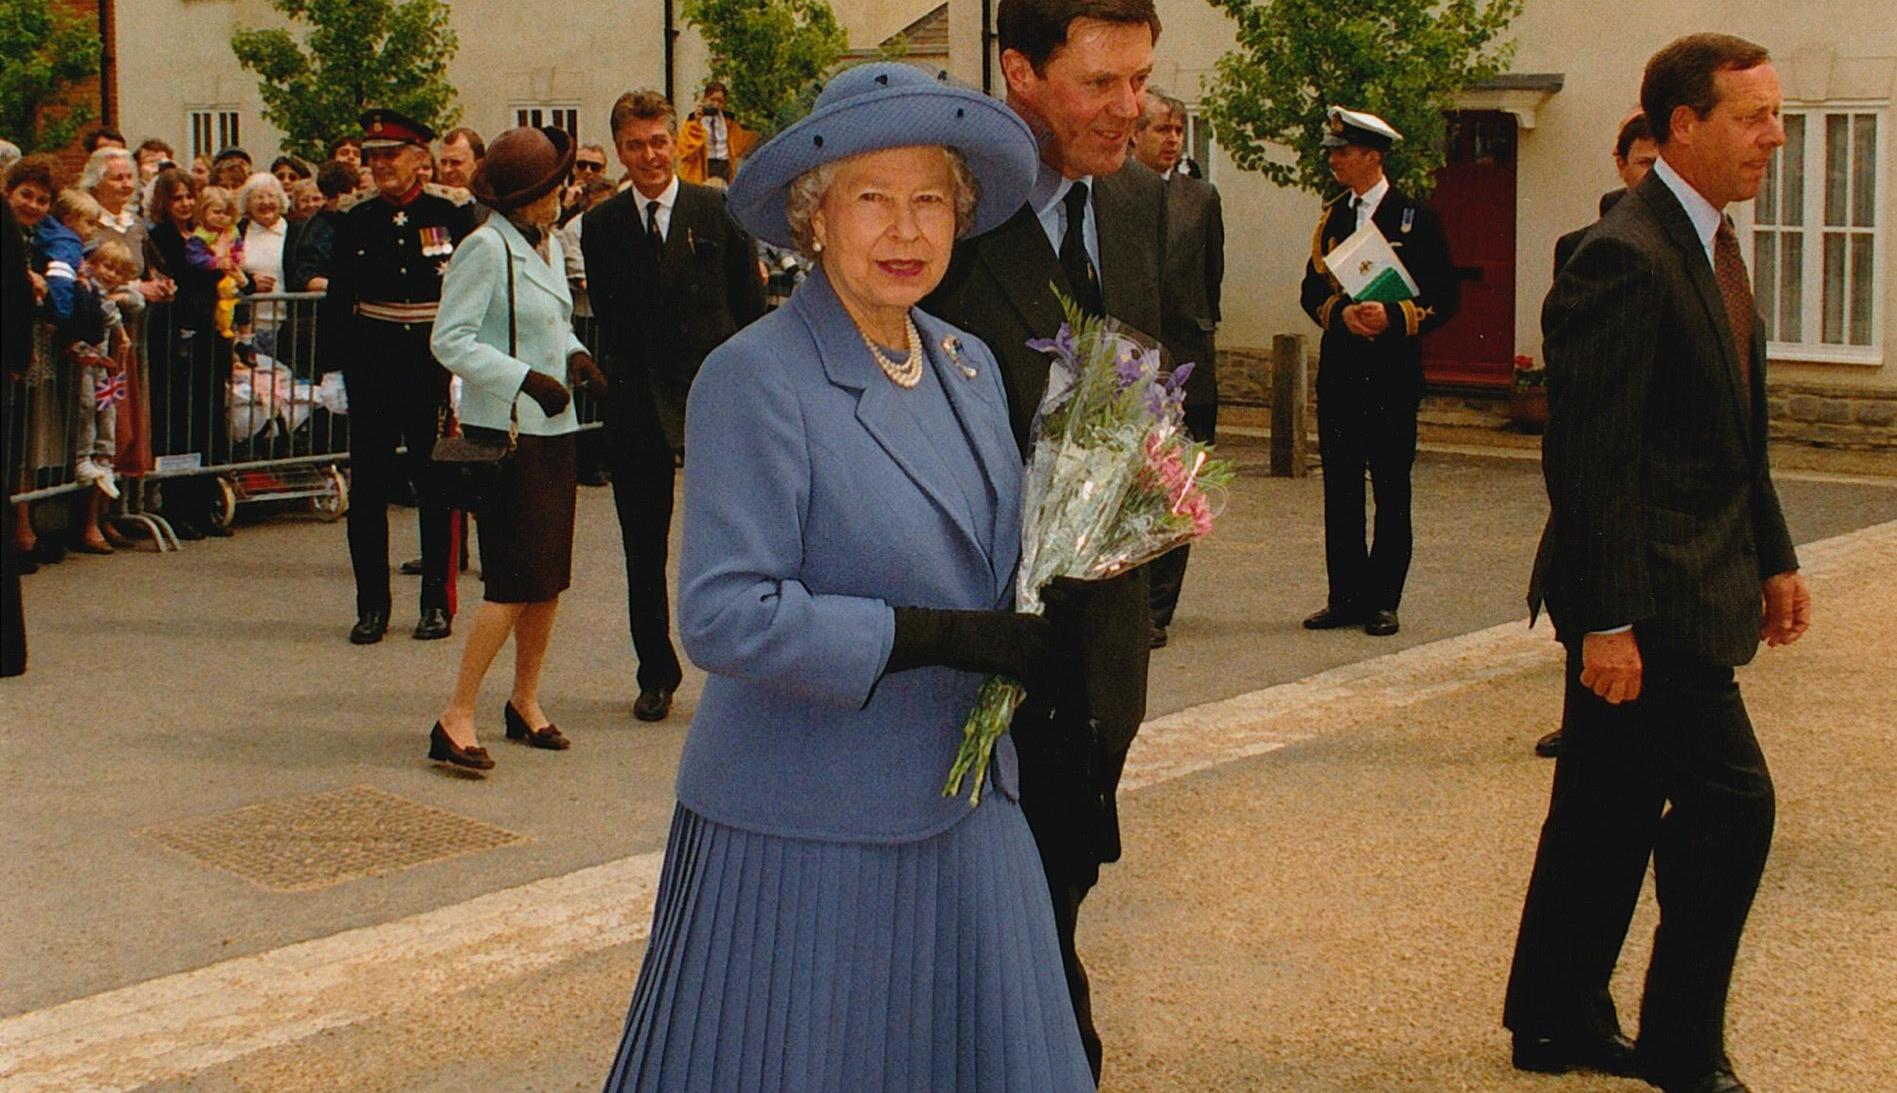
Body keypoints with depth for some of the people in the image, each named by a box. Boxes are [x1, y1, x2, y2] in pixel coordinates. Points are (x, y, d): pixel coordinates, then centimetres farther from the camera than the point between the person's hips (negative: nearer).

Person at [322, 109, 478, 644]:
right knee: (368, 486, 4)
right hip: (372, 363, 2)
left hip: (436, 359, -2)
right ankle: (372, 606, 12)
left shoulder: (452, 217, 1)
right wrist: (338, 357, -5)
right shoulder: (356, 223, 6)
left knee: (436, 484, 4)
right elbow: (337, 301, 7)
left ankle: (437, 603, 14)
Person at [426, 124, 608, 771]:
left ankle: (526, 702, 25)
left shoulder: (550, 244, 13)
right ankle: (456, 719, -6)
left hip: (555, 426, 8)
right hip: (507, 428, -8)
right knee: (516, 579, -11)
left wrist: (573, 354, 2)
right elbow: (450, 340, -16)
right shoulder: (485, 248, -13)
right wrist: (524, 379, -23)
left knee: (550, 575, 11)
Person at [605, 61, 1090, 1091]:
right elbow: (724, 617, -21)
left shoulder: (968, 364, 8)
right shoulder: (754, 378, -14)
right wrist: (938, 636, -23)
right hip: (804, 835, -7)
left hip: (959, 812, 7)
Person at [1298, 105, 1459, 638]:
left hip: (1393, 371, -4)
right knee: (1340, 488, 6)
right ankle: (1346, 596, 12)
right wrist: (1342, 312, -10)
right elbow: (1311, 289, 11)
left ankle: (1382, 600, 6)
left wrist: (1393, 317, -18)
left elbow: (1445, 296, -3)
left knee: (1391, 489, 1)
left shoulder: (1416, 217, -2)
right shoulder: (1332, 216, 13)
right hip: (1340, 368, 5)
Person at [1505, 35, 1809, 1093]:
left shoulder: (1712, 243, 14)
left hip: (1689, 583, 10)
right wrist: (1607, 619, -22)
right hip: (1648, 597, -10)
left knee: (1611, 808, 15)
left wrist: (1773, 556, 19)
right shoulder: (1625, 259, -18)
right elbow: (1592, 458, -21)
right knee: (1731, 801, -5)